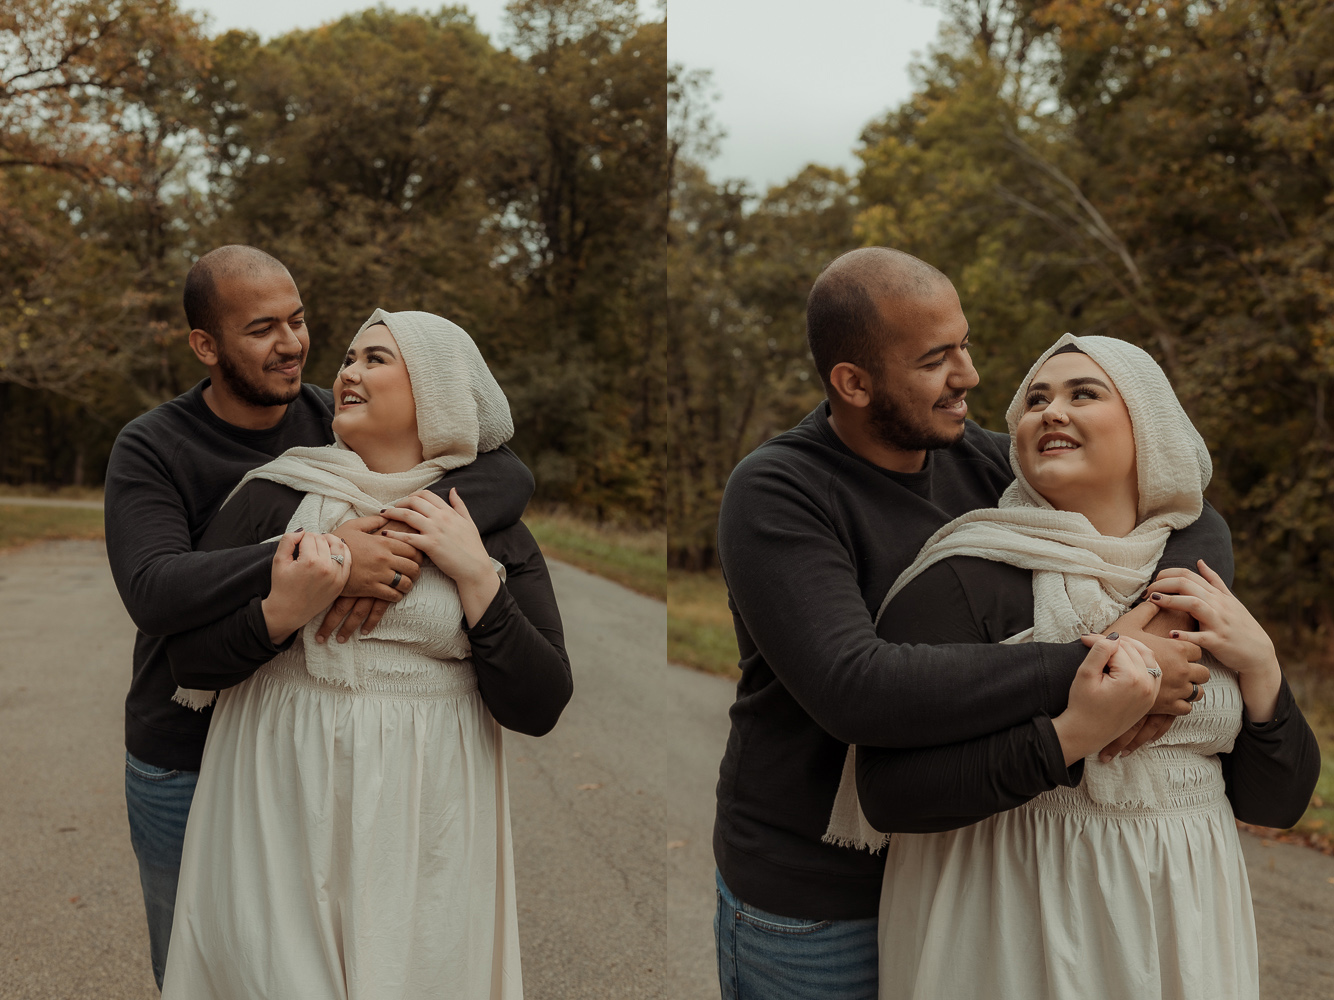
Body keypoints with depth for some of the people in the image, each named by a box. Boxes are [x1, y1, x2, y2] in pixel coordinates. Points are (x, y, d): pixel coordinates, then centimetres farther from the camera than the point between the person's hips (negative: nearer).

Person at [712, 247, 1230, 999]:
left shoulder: (981, 462, -2)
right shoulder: (774, 498, -20)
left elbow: (1196, 526, -1)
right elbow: (855, 692, -34)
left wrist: (1163, 624, -23)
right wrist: (1088, 669, -34)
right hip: (814, 905, -5)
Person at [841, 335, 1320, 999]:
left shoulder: (1195, 591, 4)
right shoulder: (962, 581, -15)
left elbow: (1276, 804, 5)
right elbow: (889, 793, -21)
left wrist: (1259, 666, -10)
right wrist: (1071, 737, -28)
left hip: (1178, 926, 5)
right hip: (1018, 941, -5)